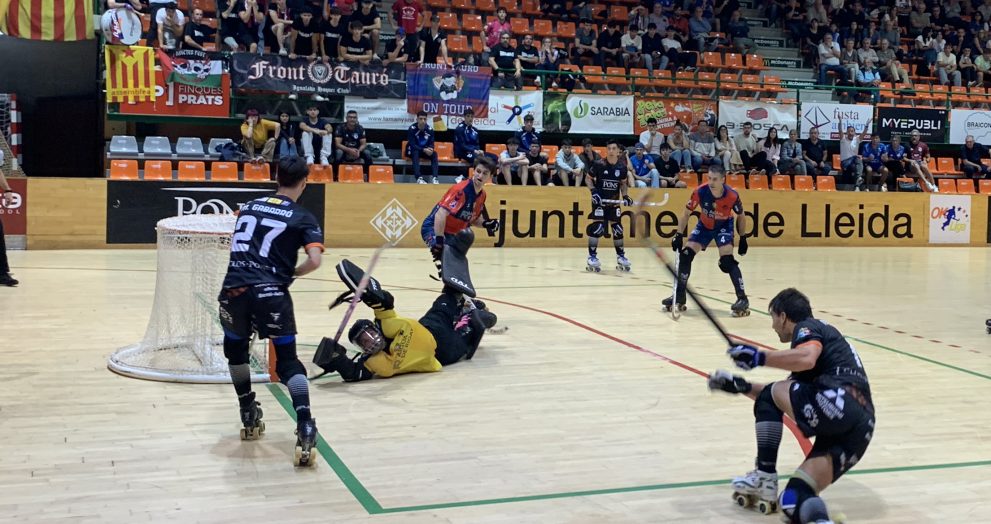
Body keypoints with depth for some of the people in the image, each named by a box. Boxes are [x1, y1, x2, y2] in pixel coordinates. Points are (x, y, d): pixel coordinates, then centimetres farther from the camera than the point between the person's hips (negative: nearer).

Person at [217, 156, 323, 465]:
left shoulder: (250, 206, 19)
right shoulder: (302, 218, 6)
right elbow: (315, 260, -6)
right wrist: (290, 274, 10)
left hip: (234, 289, 3)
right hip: (271, 293, -3)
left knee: (235, 348, 28)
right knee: (287, 360, 6)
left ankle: (249, 416, 33)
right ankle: (304, 425, -13)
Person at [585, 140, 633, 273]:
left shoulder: (622, 167, -2)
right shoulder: (598, 165, -12)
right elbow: (589, 178, 0)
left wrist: (625, 196, -3)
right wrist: (593, 191, -15)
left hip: (614, 202, 4)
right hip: (599, 201, -4)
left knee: (617, 229, 8)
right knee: (596, 228, -13)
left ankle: (620, 256, 22)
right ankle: (592, 256, -6)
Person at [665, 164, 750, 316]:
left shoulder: (732, 196, -28)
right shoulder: (700, 192, -27)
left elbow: (741, 216, -8)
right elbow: (686, 213, -13)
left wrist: (743, 238, -4)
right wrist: (679, 235, -18)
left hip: (724, 225, -3)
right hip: (704, 225, 3)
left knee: (727, 261, -22)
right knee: (685, 255, -6)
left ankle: (742, 299, -14)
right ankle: (679, 297, 8)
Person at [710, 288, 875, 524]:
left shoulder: (807, 327, 9)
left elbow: (806, 359, -17)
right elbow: (779, 397, 41)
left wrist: (759, 357, -7)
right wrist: (743, 387, 39)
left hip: (835, 403, -8)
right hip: (860, 431, 9)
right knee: (792, 502, 2)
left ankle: (765, 478, 5)